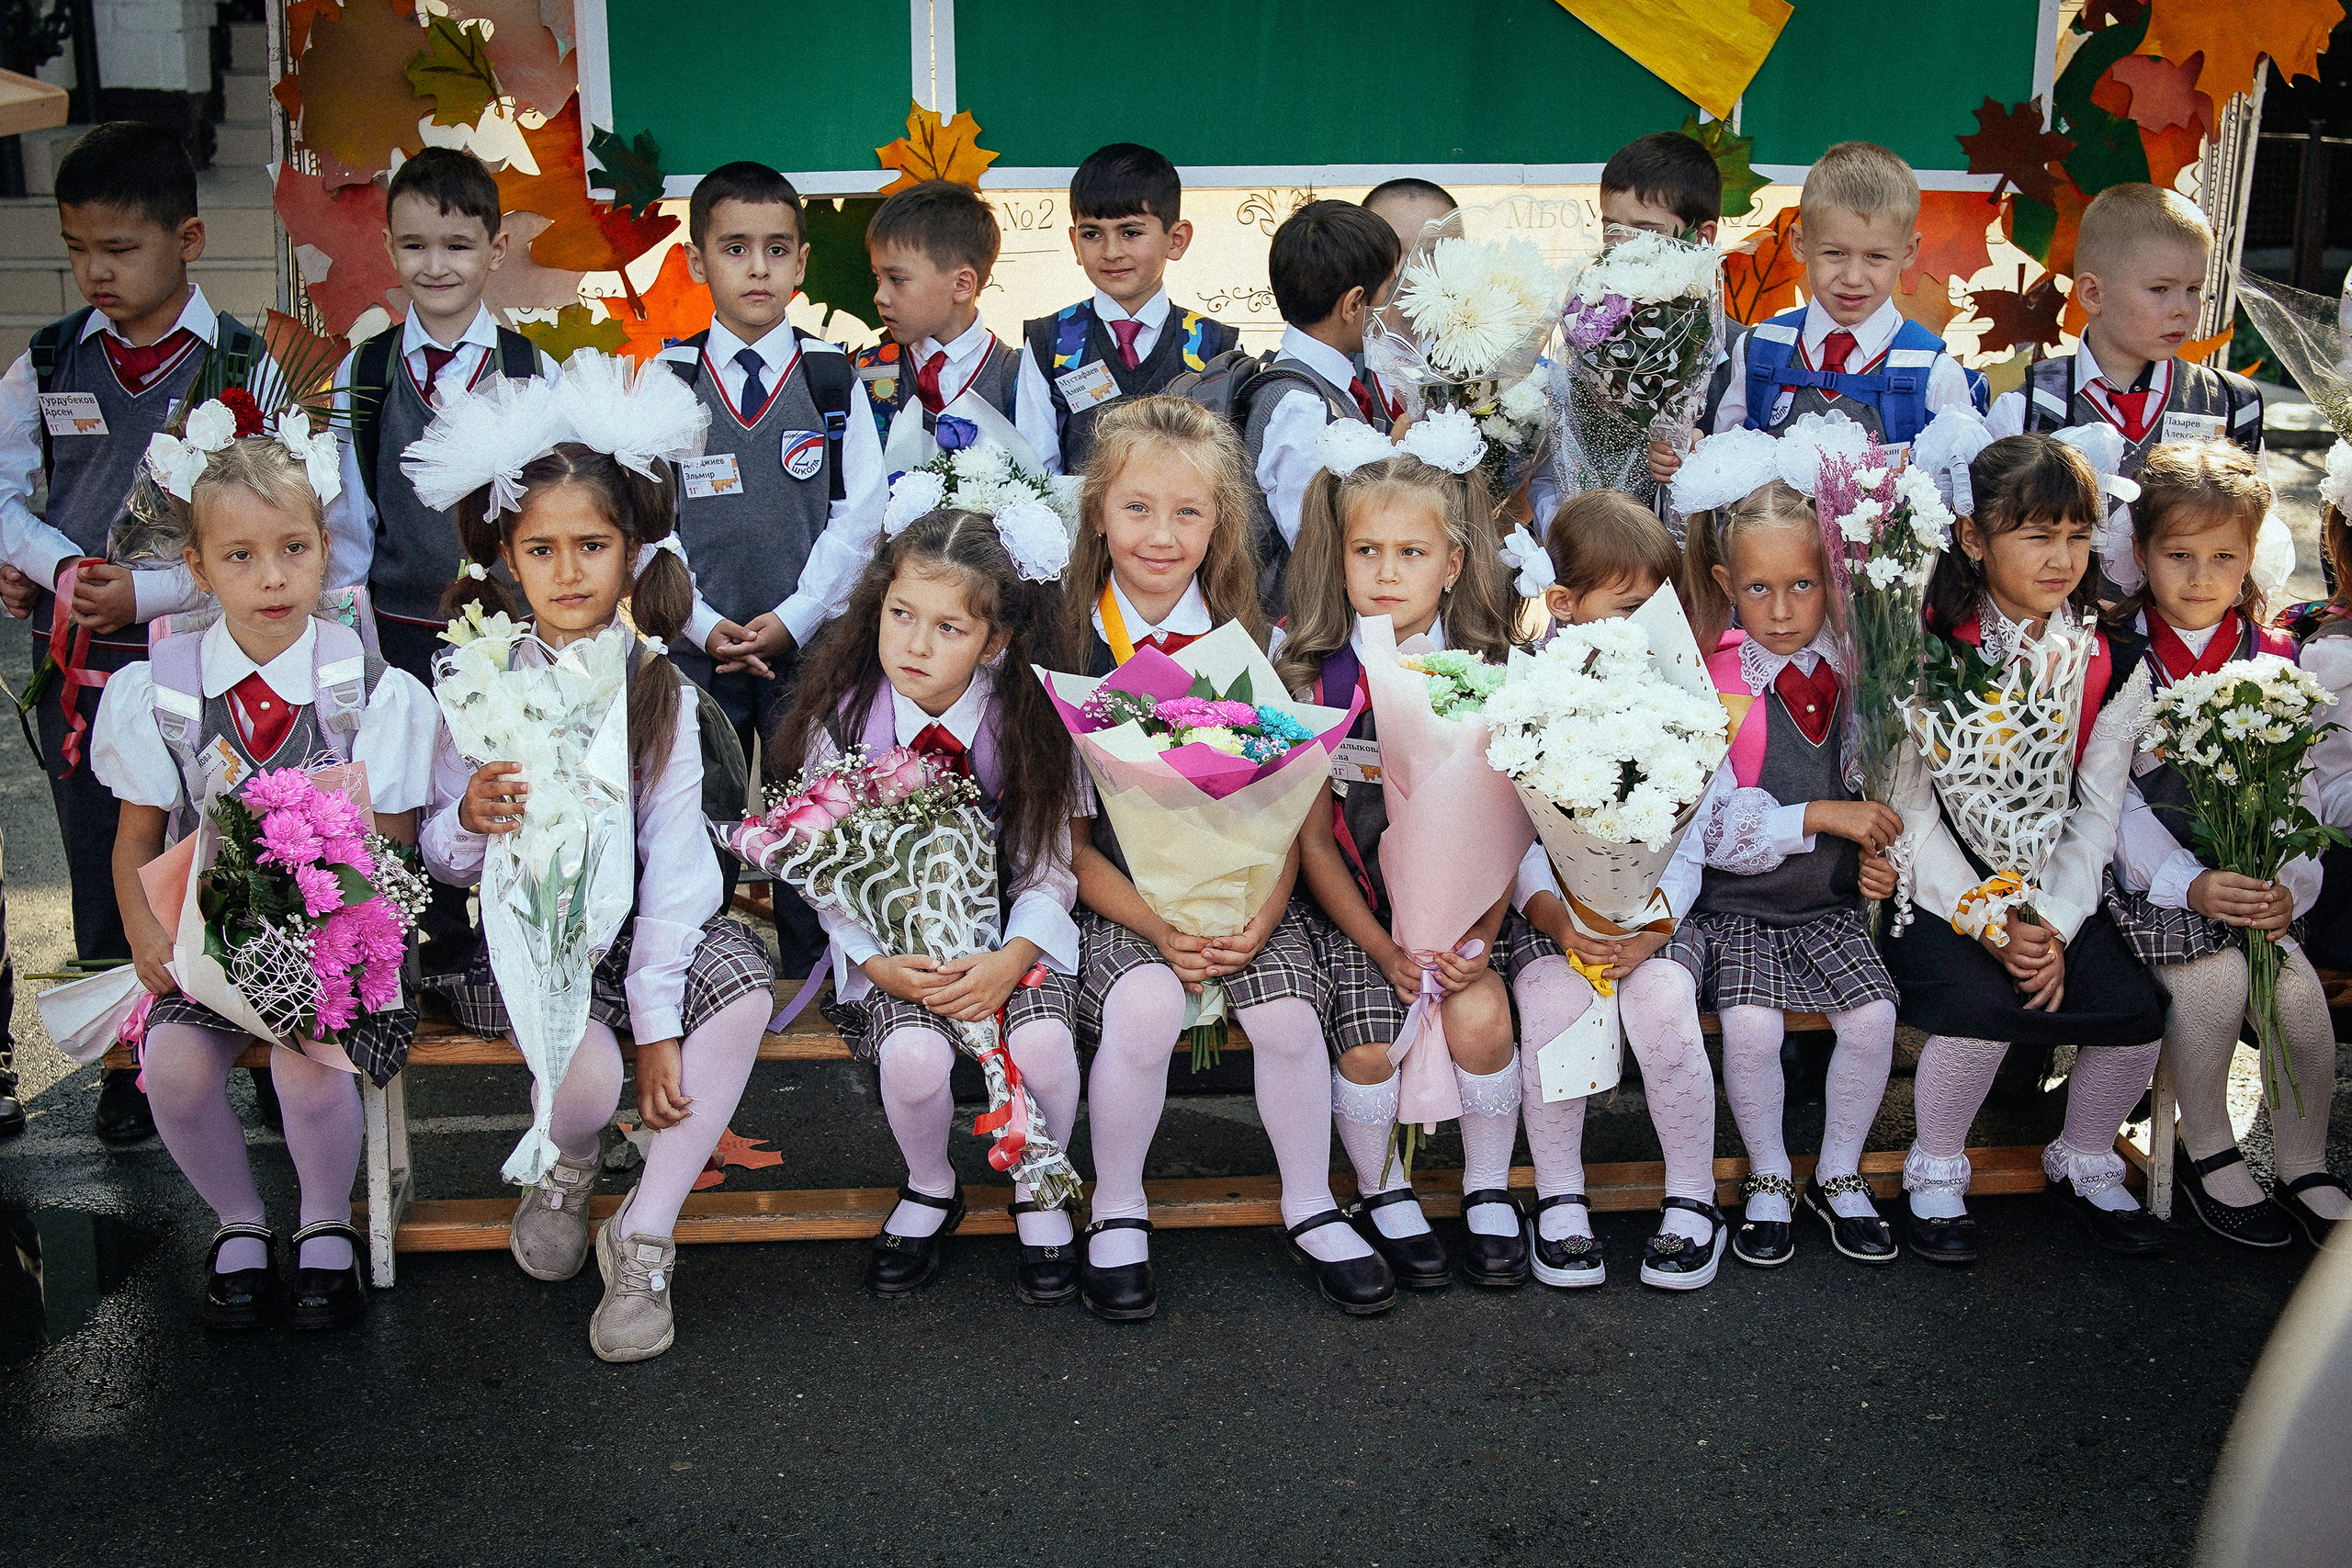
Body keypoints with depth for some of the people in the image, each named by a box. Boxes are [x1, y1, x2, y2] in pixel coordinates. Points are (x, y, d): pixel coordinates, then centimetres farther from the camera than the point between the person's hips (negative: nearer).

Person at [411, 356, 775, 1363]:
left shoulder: (660, 689, -2)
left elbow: (673, 859, -9)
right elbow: (441, 855, 0)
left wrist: (659, 1021, -17)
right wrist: (468, 825, -27)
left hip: (644, 921, 2)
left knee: (743, 990, -29)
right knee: (587, 1070, -30)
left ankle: (644, 1235, -11)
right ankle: (566, 1169, 11)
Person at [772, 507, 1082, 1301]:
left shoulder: (1023, 720, -9)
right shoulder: (842, 719, -8)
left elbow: (1048, 869, -5)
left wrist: (1012, 959, -23)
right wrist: (876, 963, -19)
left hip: (1009, 932, 0)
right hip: (894, 939, 0)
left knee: (1043, 1040, -28)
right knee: (912, 1054, -29)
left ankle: (1039, 1193, 6)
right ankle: (930, 1190, 7)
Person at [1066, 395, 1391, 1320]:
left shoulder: (1249, 641, 1)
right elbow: (1070, 837, -4)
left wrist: (1261, 916, -16)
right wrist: (1157, 928, -18)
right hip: (1119, 893, -1)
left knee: (1287, 1013, -22)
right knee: (1145, 1005, -29)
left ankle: (1310, 1207, 6)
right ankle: (1116, 1216, -3)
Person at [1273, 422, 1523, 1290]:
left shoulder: (1487, 679, -1)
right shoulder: (1314, 682, -4)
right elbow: (1314, 842, -3)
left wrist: (1478, 938, -14)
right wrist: (1386, 950, -11)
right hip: (1350, 908, -1)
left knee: (1480, 1017, -22)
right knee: (1369, 1046, -20)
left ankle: (1489, 1192, 4)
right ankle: (1382, 1195, 10)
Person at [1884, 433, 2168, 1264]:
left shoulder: (2113, 663, 3)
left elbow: (2095, 813, 1)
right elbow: (1911, 814, -11)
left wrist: (2054, 922, -14)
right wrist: (1990, 923, -20)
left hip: (2054, 889, 4)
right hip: (1937, 886, -4)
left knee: (2137, 1008, -17)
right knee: (1981, 1001, -30)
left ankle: (2084, 1163, 13)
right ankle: (1935, 1172, -2)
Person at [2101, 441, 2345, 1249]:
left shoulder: (2274, 660, 7)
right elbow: (2111, 794, -9)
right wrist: (2187, 883, -20)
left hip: (2249, 874, 3)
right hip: (2144, 872, -3)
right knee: (2214, 974, -27)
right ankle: (2207, 1152, -3)